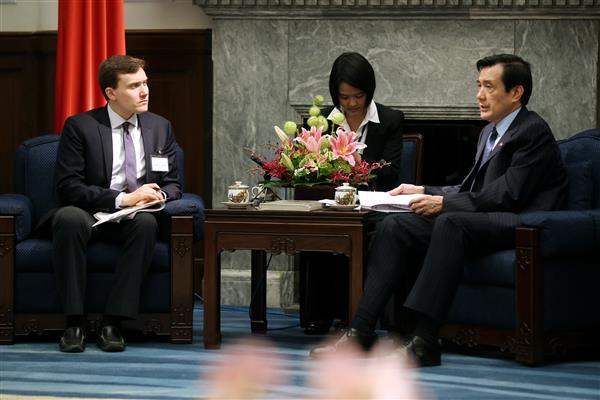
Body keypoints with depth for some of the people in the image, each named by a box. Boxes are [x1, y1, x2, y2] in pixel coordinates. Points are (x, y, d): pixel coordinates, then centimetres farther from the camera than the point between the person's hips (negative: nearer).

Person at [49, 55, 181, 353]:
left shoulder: (160, 127, 11)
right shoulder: (79, 127, -3)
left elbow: (172, 184, 14)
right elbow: (67, 186, -11)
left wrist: (158, 195, -12)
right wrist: (122, 199, -20)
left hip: (133, 217, 3)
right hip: (88, 215, -3)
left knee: (146, 222, -34)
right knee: (69, 218, -37)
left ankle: (113, 323, -32)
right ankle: (74, 322, -31)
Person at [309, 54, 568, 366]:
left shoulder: (534, 131, -8)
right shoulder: (489, 132, 23)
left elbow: (507, 195, -16)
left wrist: (443, 203, -14)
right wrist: (424, 191, 12)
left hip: (519, 224, -9)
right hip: (487, 220, 9)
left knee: (450, 223, -37)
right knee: (393, 226, -8)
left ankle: (424, 341, -41)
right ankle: (361, 332, -17)